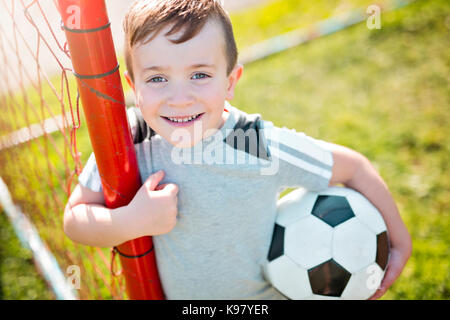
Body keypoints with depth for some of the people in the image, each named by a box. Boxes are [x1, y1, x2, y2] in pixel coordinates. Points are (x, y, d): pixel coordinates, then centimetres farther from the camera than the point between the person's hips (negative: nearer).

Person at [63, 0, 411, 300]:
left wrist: (399, 243, -6)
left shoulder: (264, 147, -31)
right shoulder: (127, 137, -24)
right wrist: (131, 221, -37)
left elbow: (354, 167, -16)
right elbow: (74, 220, -17)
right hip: (171, 292, 2)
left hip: (265, 294, -2)